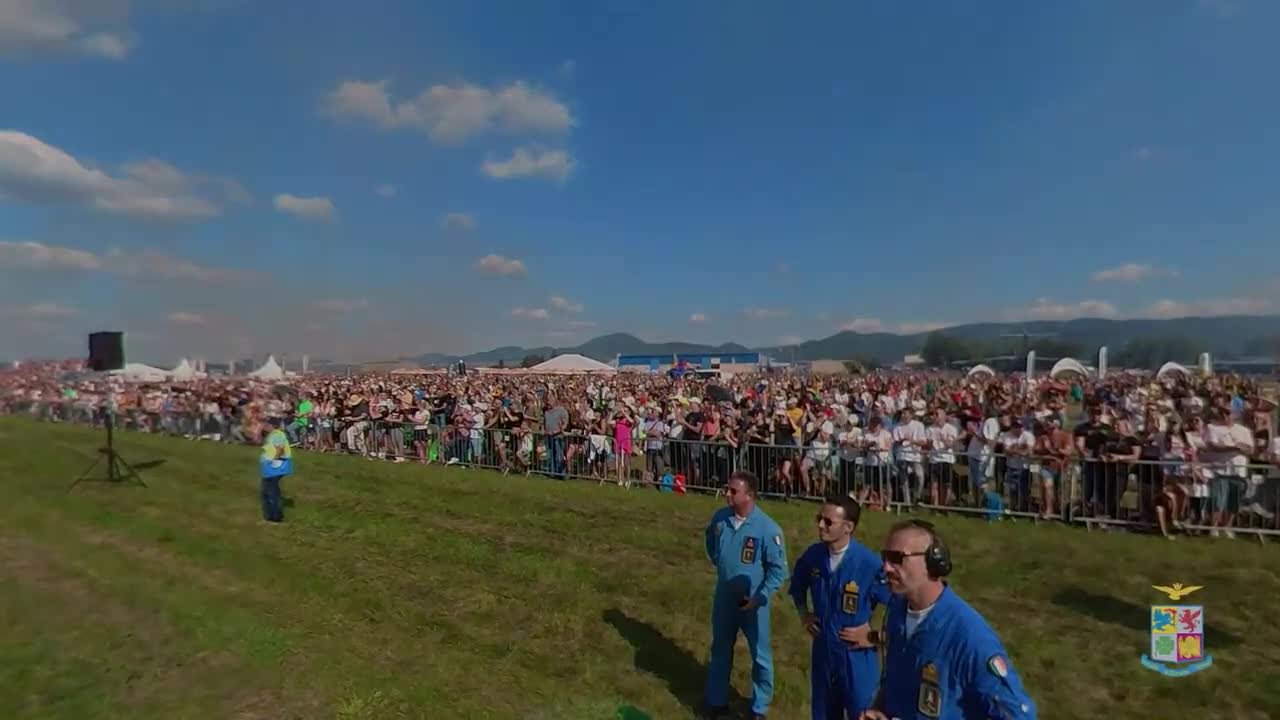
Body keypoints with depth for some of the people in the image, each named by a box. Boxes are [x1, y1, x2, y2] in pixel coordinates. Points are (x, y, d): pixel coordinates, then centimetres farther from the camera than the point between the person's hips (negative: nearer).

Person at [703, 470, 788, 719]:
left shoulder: (768, 529, -25)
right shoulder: (720, 517, -13)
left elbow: (778, 570, -16)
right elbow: (711, 543, 11)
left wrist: (759, 598, -18)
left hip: (752, 602, -4)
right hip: (723, 598, 4)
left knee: (760, 656, 15)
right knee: (720, 651, 21)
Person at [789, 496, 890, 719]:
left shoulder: (870, 564, -25)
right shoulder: (813, 555, -9)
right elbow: (797, 584, 14)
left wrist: (875, 637, -15)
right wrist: (803, 614, 7)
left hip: (856, 658, -4)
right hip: (822, 652, 4)